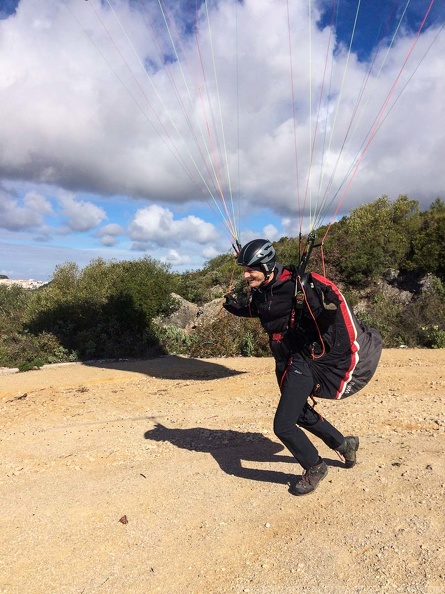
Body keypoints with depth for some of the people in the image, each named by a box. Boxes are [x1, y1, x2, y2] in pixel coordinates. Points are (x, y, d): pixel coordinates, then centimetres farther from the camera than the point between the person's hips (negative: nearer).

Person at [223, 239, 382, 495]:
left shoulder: (296, 285, -23)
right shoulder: (259, 292, 1)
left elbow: (334, 298, -26)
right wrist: (237, 307, 8)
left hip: (304, 362, -9)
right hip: (287, 363, 9)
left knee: (283, 426, -10)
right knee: (300, 413, 26)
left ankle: (315, 467, 19)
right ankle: (344, 443, 49)